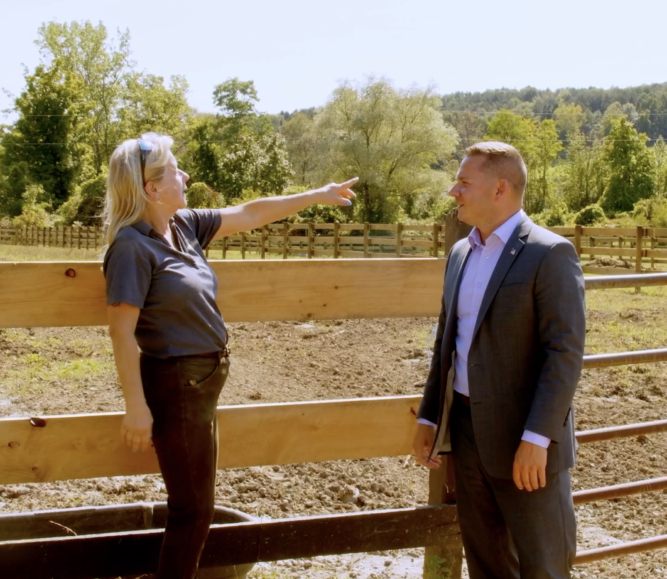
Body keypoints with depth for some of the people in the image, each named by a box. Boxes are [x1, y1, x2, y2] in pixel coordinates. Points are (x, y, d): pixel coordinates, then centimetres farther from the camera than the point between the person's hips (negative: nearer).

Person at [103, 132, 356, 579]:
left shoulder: (185, 225, 4)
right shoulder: (132, 246, -19)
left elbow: (250, 214, 13)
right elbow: (122, 331, -20)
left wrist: (316, 196, 16)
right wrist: (136, 407, -21)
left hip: (202, 382, 9)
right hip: (176, 386, -9)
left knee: (196, 504, 19)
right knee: (194, 510, 1)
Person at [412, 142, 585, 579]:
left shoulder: (550, 254, -12)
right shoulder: (461, 253, 12)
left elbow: (565, 352, -17)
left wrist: (536, 438, -22)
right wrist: (429, 416, 14)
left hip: (523, 435, -7)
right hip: (467, 427, 7)